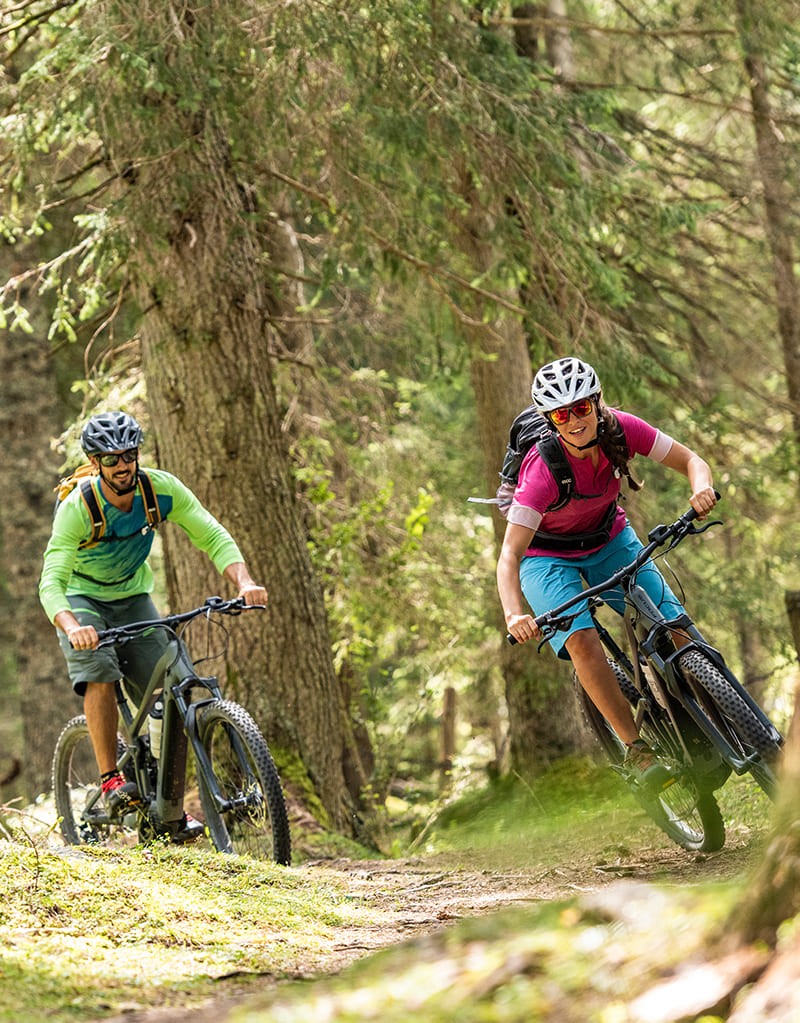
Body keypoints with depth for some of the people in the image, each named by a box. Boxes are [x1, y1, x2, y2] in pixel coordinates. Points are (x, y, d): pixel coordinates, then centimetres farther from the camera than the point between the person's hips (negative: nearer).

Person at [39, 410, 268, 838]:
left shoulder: (162, 490, -22)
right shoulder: (76, 509, -31)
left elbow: (213, 537, -21)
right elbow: (51, 582, -39)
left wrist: (244, 582, -40)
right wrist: (72, 627, -59)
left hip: (133, 596, 3)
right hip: (80, 598, -3)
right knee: (99, 674, -30)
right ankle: (110, 782, -23)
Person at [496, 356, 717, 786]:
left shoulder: (620, 429, -24)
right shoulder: (544, 468, -35)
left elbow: (689, 459, -16)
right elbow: (509, 555, -38)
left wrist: (702, 488, -40)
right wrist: (514, 614, -56)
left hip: (608, 538, 4)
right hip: (548, 554, -4)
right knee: (581, 639, -30)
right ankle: (636, 751, -23)